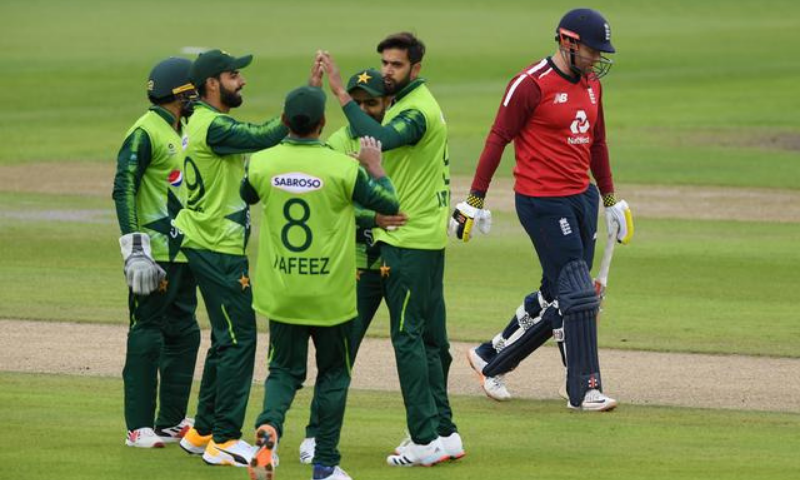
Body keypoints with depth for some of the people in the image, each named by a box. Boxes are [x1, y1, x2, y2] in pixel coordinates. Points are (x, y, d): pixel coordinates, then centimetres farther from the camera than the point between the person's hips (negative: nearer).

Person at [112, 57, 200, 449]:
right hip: (155, 253, -9)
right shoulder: (145, 133, -12)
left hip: (183, 251, 9)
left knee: (184, 334, 12)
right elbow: (123, 191, -17)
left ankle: (171, 420, 20)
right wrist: (135, 250, -24)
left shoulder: (183, 132, 16)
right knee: (147, 335, -7)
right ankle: (139, 427, -5)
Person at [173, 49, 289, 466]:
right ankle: (224, 441, -5)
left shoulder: (205, 123, 15)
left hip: (211, 247, 11)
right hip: (218, 251, -11)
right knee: (238, 340, -8)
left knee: (227, 340, 16)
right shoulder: (213, 126, -19)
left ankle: (203, 432, 22)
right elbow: (264, 137, -27)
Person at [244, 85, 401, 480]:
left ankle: (269, 424, -19)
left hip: (281, 294, 2)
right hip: (331, 295, -2)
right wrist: (375, 166, 12)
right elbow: (388, 203, -4)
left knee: (284, 370, 13)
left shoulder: (262, 164, -6)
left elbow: (244, 197, 17)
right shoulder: (342, 167, -14)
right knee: (333, 373, 15)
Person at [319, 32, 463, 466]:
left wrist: (341, 93, -35)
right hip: (428, 235, 11)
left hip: (409, 242, -11)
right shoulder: (412, 104, 18)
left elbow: (378, 138, -35)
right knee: (430, 337, 12)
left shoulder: (417, 110, -17)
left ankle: (426, 438, -11)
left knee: (408, 336, -9)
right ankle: (443, 432, 16)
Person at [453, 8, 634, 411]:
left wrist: (611, 201, 24)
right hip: (542, 203, -8)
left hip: (582, 197, 8)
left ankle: (491, 359, 26)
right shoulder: (532, 84, -13)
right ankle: (584, 390, -5)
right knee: (578, 297, -10)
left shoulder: (591, 83, 11)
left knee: (556, 298, 11)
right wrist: (474, 203, -12)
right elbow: (498, 139, -11)